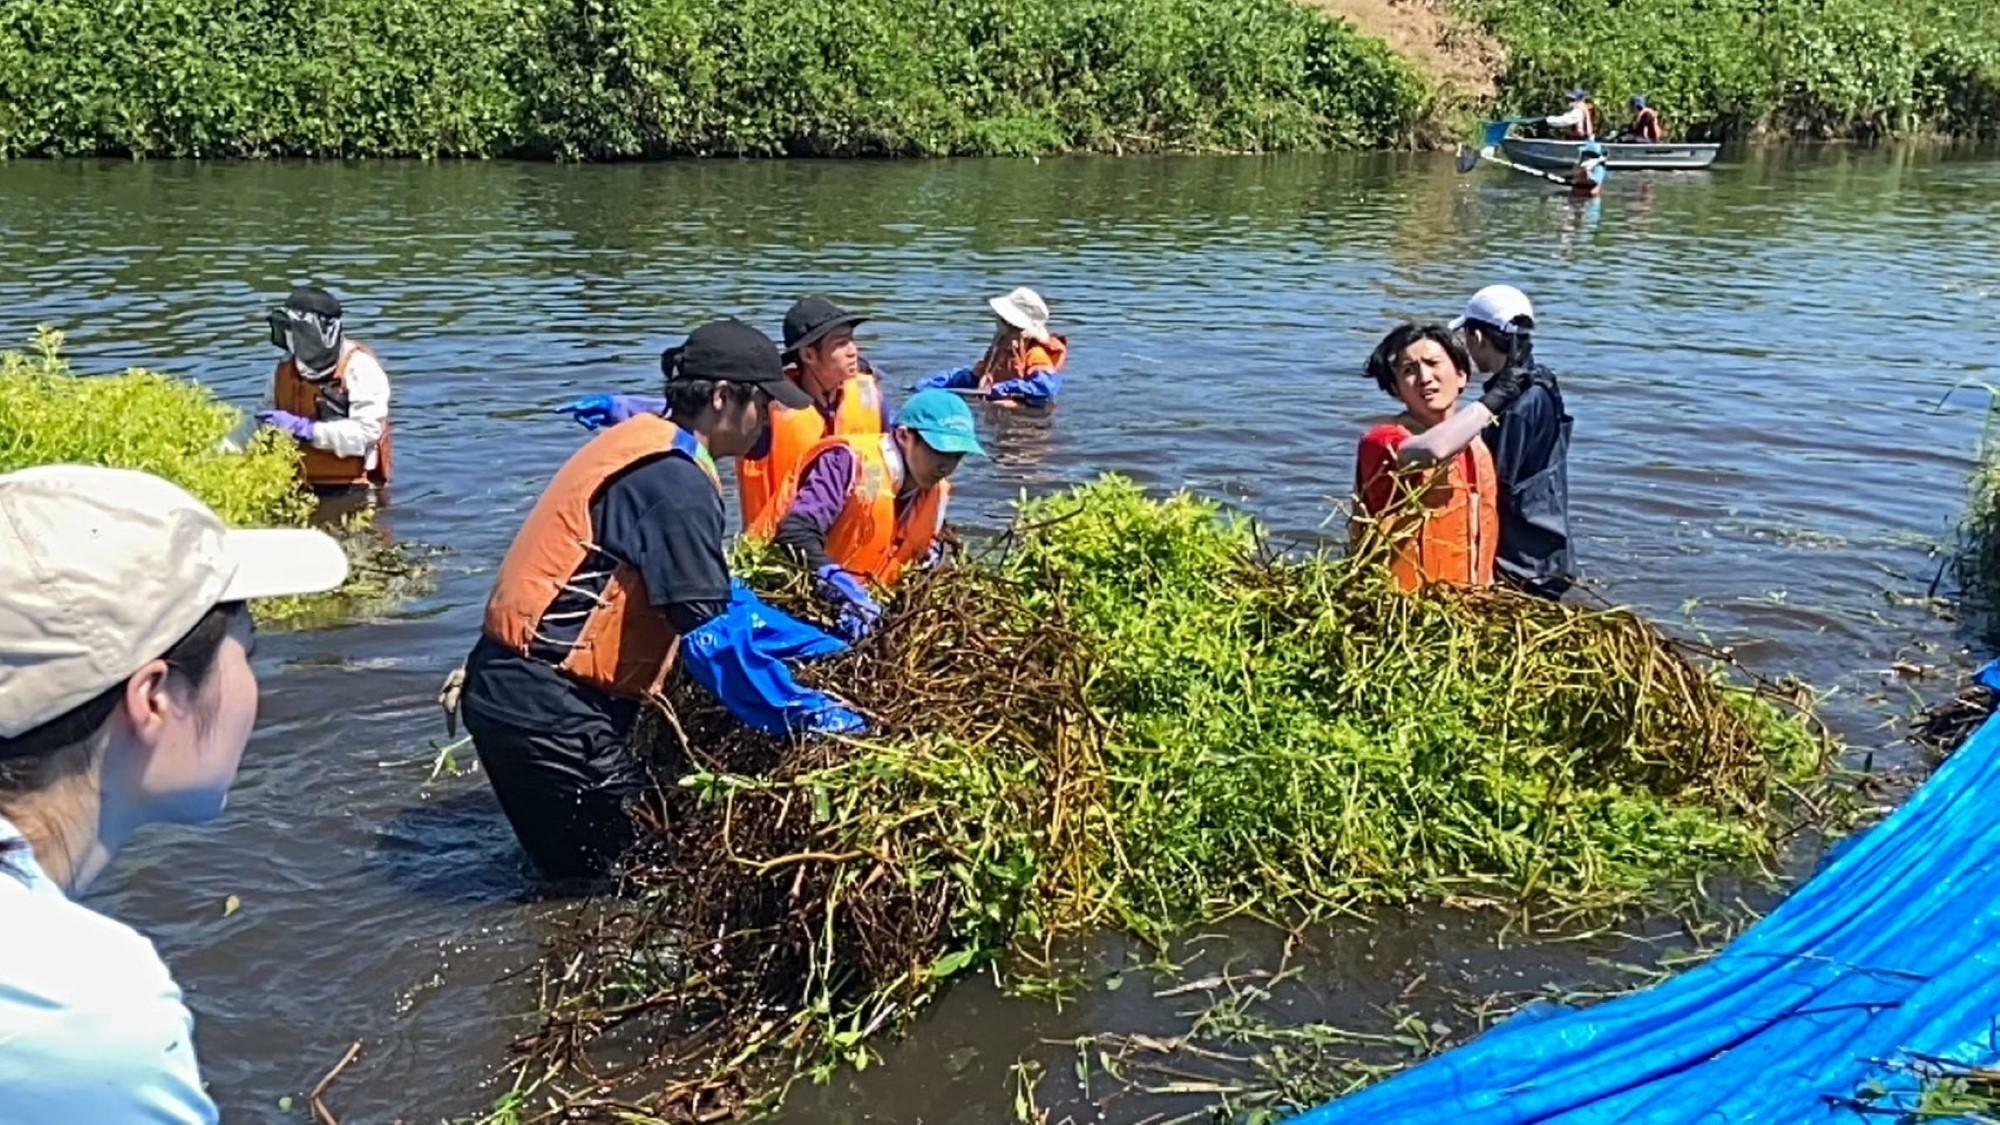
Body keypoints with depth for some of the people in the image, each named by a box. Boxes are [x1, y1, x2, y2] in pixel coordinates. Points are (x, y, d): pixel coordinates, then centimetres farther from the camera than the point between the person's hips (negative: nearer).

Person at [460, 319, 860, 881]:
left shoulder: (647, 442, 13)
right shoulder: (674, 481, -18)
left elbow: (714, 595, 18)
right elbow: (709, 634, -21)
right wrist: (804, 712, -15)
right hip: (547, 708, -10)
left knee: (581, 875, 20)